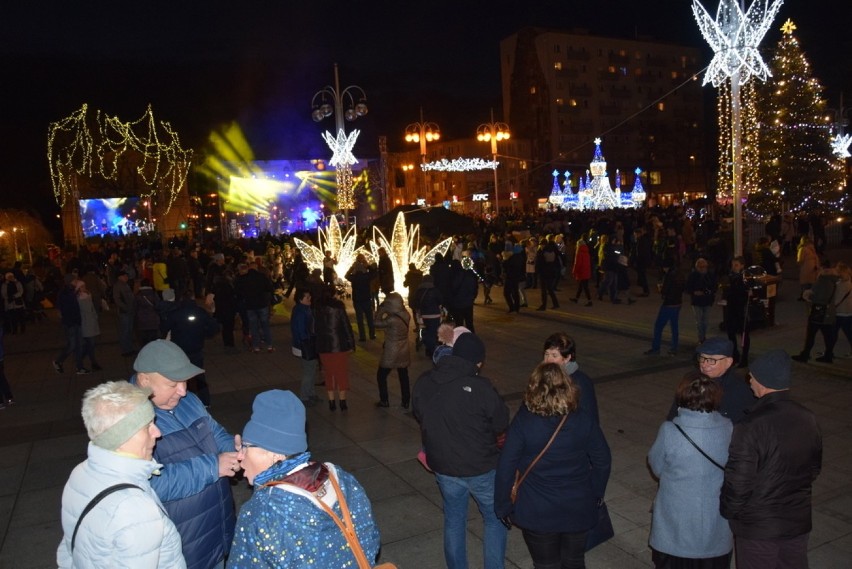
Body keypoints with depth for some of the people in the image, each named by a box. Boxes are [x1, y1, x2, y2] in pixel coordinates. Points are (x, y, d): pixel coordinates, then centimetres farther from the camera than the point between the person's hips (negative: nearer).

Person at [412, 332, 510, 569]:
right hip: (482, 469, -4)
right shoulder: (481, 387, -25)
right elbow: (502, 423, -12)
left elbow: (419, 416, 5)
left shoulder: (423, 383, -11)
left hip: (444, 467, 4)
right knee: (494, 520, 19)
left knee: (453, 520, 24)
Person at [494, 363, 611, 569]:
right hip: (578, 508, 2)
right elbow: (603, 461, -1)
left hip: (537, 513, -2)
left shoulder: (523, 421, -17)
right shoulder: (584, 419, -10)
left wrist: (504, 507, -2)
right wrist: (596, 494, 15)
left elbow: (506, 468, -15)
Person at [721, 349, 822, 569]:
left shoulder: (751, 427, -27)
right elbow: (814, 469, 8)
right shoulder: (807, 419, -6)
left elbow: (738, 482, -22)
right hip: (798, 520, 6)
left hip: (757, 526, -5)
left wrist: (728, 511, -4)